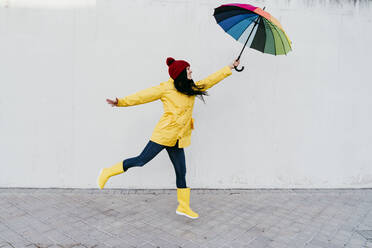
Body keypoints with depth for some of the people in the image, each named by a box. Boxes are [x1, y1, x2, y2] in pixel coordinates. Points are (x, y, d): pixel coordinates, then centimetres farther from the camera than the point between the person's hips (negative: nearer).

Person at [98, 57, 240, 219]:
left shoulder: (192, 88, 14)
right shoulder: (166, 88, -5)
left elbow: (211, 80, 23)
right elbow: (144, 95, -6)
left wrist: (230, 67, 29)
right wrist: (121, 102, -12)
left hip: (177, 139, 6)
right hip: (164, 134, -6)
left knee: (181, 172, 9)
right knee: (142, 160, -1)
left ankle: (184, 207, 22)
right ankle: (108, 172, 18)